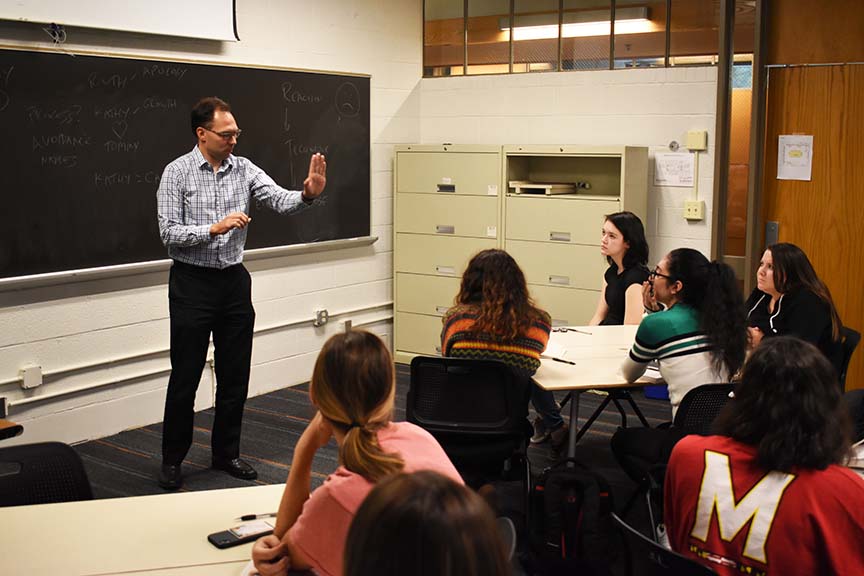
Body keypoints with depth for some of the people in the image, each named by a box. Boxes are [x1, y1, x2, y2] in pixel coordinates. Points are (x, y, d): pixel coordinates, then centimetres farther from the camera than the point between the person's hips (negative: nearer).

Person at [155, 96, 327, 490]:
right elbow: (169, 233, -13)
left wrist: (307, 194, -30)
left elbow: (279, 200, -10)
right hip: (192, 283, -4)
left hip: (234, 280, 4)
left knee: (235, 375, 9)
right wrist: (215, 228, -24)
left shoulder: (244, 169, 3)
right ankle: (172, 459, 18)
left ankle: (226, 453, 24)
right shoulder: (177, 173, -7)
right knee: (185, 376, 2)